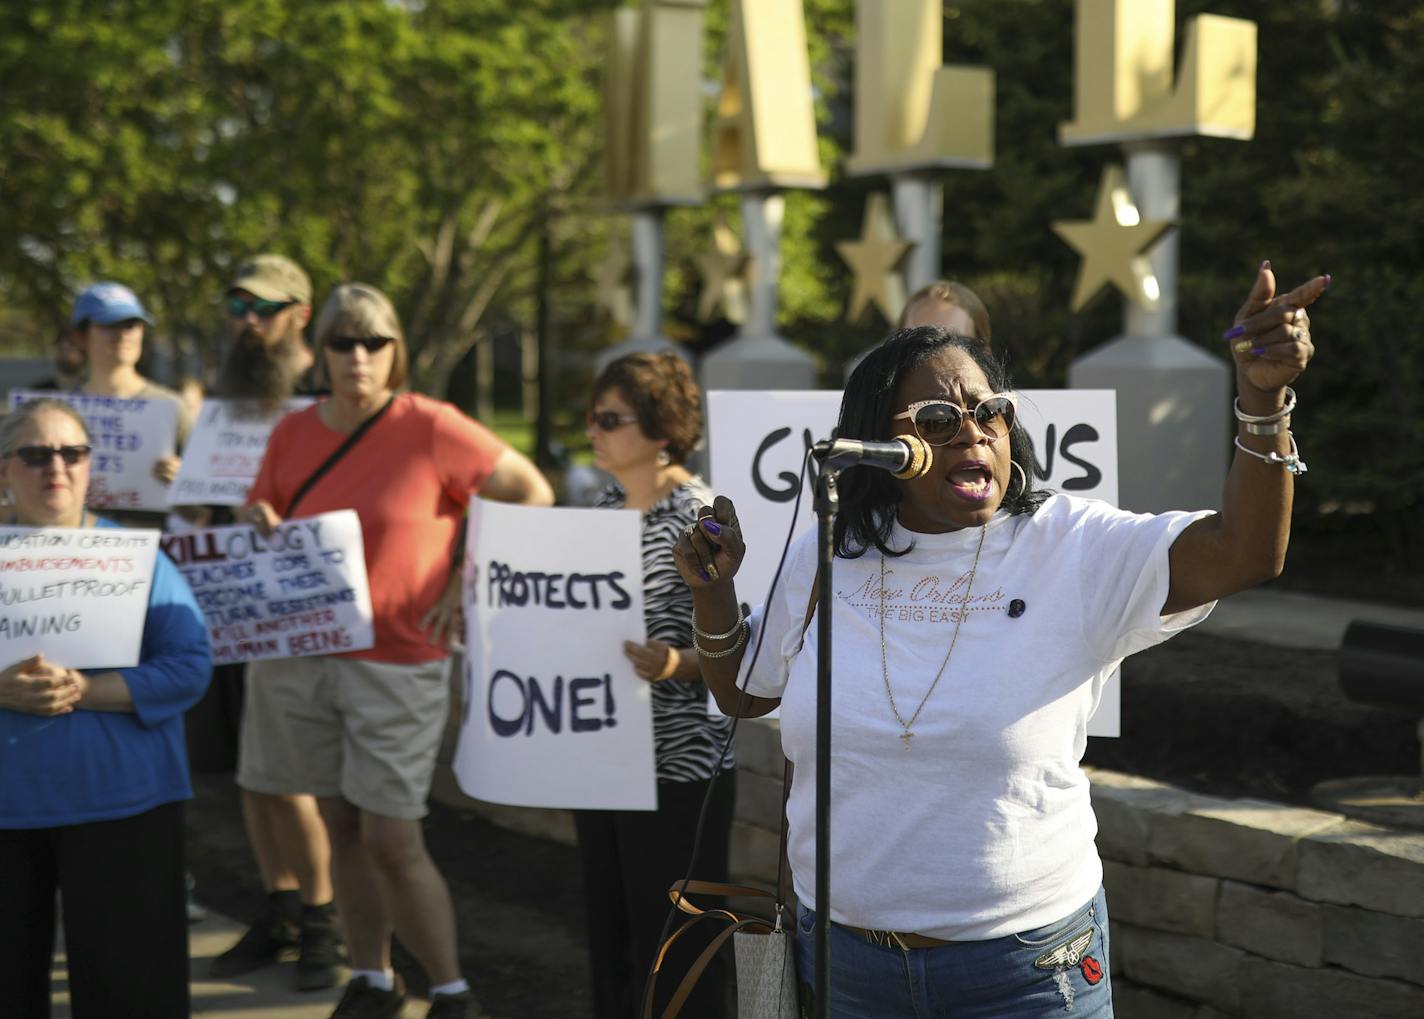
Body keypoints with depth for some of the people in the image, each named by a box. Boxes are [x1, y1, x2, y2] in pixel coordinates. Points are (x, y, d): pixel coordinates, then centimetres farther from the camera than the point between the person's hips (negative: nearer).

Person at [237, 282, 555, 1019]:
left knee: (391, 840, -5)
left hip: (396, 661, -4)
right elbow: (259, 517, 18)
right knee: (340, 825, 10)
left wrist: (470, 580, -7)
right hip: (300, 653, 5)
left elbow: (532, 494, -4)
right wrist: (259, 525, -6)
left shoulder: (429, 427, -9)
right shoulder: (293, 434, 5)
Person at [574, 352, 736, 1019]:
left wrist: (676, 664, -33)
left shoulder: (701, 518, -14)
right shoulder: (603, 509, 10)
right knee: (609, 932, 16)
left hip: (677, 763, -8)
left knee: (671, 947, 0)